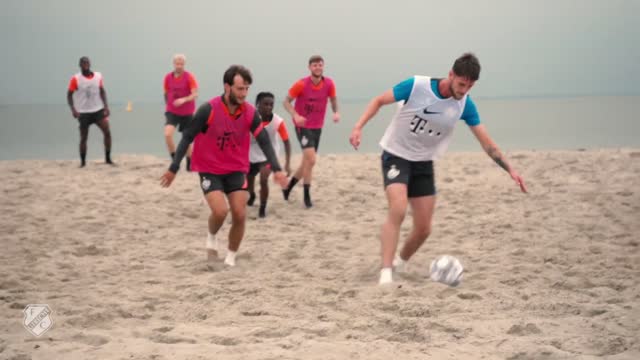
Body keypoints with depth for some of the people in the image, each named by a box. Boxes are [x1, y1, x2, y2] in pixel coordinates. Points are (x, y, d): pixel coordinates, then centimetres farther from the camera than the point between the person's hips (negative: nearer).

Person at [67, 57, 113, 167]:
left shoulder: (98, 76, 4)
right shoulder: (76, 79, -7)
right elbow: (69, 95, -5)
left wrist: (106, 106, 1)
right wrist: (73, 109, -17)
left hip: (98, 110, 3)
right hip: (83, 112, -3)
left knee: (107, 132, -9)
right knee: (84, 137, 1)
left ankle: (108, 158, 1)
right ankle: (83, 162, 14)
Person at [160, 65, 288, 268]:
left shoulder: (250, 113, -10)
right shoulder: (208, 110, -19)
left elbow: (264, 141, -6)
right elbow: (187, 138, -13)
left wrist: (276, 169, -18)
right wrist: (173, 169, -13)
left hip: (236, 170, 3)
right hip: (210, 170, -3)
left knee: (240, 215, -6)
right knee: (220, 211, -20)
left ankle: (231, 258, 14)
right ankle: (212, 237, 14)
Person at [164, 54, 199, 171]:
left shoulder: (189, 77, -9)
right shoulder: (168, 77, 1)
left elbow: (195, 94, -17)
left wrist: (184, 100, -33)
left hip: (187, 113, -1)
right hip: (172, 112, 1)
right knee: (167, 134, -22)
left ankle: (189, 165, 26)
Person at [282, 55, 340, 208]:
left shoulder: (329, 84, -6)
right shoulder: (301, 84, -15)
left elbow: (333, 99, 10)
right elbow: (287, 101, -7)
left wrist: (336, 112, -11)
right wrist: (295, 116, -25)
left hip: (317, 127, 5)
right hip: (303, 126, -5)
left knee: (307, 162, 14)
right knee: (311, 159, -19)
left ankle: (288, 187, 36)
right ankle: (307, 196, -7)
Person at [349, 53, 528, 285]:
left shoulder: (465, 105, -9)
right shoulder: (417, 86, -20)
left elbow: (487, 143, -4)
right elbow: (379, 101, -10)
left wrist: (510, 170, -11)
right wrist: (358, 127, -22)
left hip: (424, 163, 4)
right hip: (396, 155, -4)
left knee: (423, 229, 3)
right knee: (398, 210, -28)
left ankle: (401, 263, 31)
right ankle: (386, 272, -26)